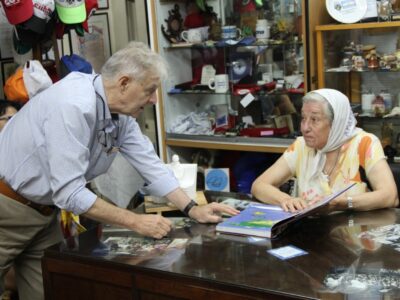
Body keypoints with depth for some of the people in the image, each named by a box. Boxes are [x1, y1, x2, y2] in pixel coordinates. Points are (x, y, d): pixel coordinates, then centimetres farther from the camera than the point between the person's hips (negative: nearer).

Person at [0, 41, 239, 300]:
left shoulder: (122, 114, -4)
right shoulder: (74, 106, -30)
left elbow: (150, 164, 4)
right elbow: (69, 193, -31)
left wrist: (192, 209, -2)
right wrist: (135, 221, -25)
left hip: (43, 210, 8)